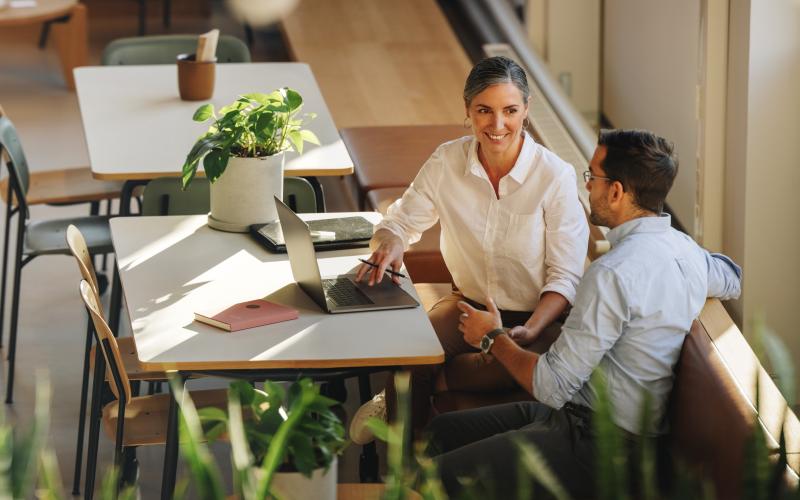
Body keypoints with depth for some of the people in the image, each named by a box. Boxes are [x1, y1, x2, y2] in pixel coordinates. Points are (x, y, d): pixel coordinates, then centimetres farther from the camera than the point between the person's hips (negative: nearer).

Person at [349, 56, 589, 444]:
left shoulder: (556, 176, -16)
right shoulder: (447, 161, -6)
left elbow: (565, 277, -13)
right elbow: (402, 221, 8)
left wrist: (530, 332, -30)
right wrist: (389, 245, -18)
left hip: (536, 317, -3)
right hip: (470, 304, 3)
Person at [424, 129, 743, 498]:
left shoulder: (613, 274, -25)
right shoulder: (683, 247, 4)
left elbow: (551, 386, -21)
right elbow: (733, 280, 30)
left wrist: (493, 339, -3)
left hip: (596, 448, -10)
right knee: (441, 430, 15)